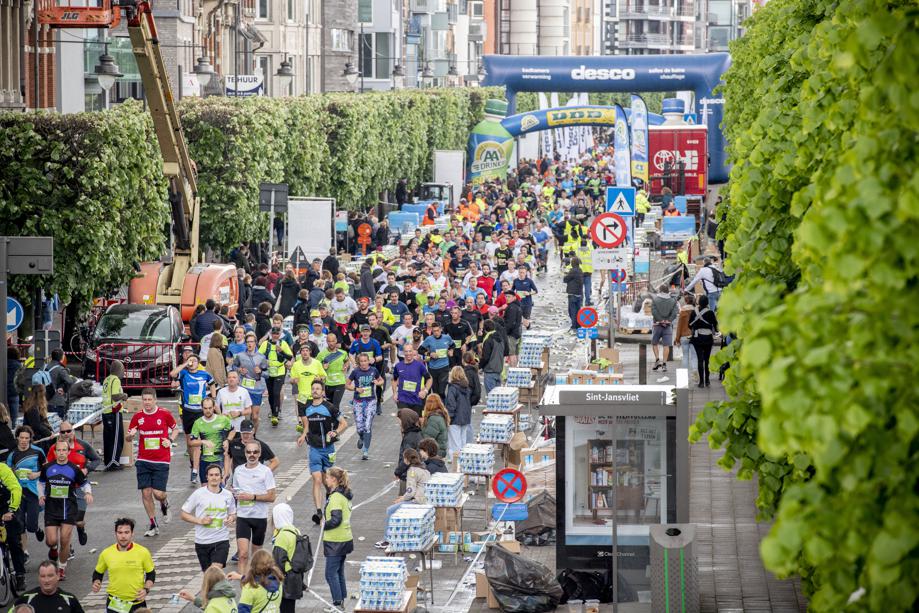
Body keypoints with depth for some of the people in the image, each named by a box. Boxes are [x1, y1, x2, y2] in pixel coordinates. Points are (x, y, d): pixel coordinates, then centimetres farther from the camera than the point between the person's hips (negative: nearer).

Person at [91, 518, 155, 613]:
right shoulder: (106, 553, -3)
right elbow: (98, 573, 13)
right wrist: (96, 583, -7)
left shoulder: (143, 552, -6)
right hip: (114, 603, 1)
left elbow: (151, 574, 4)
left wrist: (146, 589, -12)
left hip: (137, 603, -1)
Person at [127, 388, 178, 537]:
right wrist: (131, 435, -13)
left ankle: (164, 505, 30)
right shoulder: (138, 417, 2)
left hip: (161, 461, -2)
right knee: (146, 493, -1)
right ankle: (153, 525, 11)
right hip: (143, 461, 2)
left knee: (158, 493, -8)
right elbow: (128, 438, 10)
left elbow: (175, 429, 13)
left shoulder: (164, 414, -3)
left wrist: (170, 440, -5)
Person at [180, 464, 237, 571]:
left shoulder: (228, 495, 3)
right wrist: (200, 521, -14)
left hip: (221, 540, 0)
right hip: (202, 541, 0)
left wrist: (231, 519, -6)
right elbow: (184, 514, 0)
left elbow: (233, 514, 19)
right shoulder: (198, 494, -4)